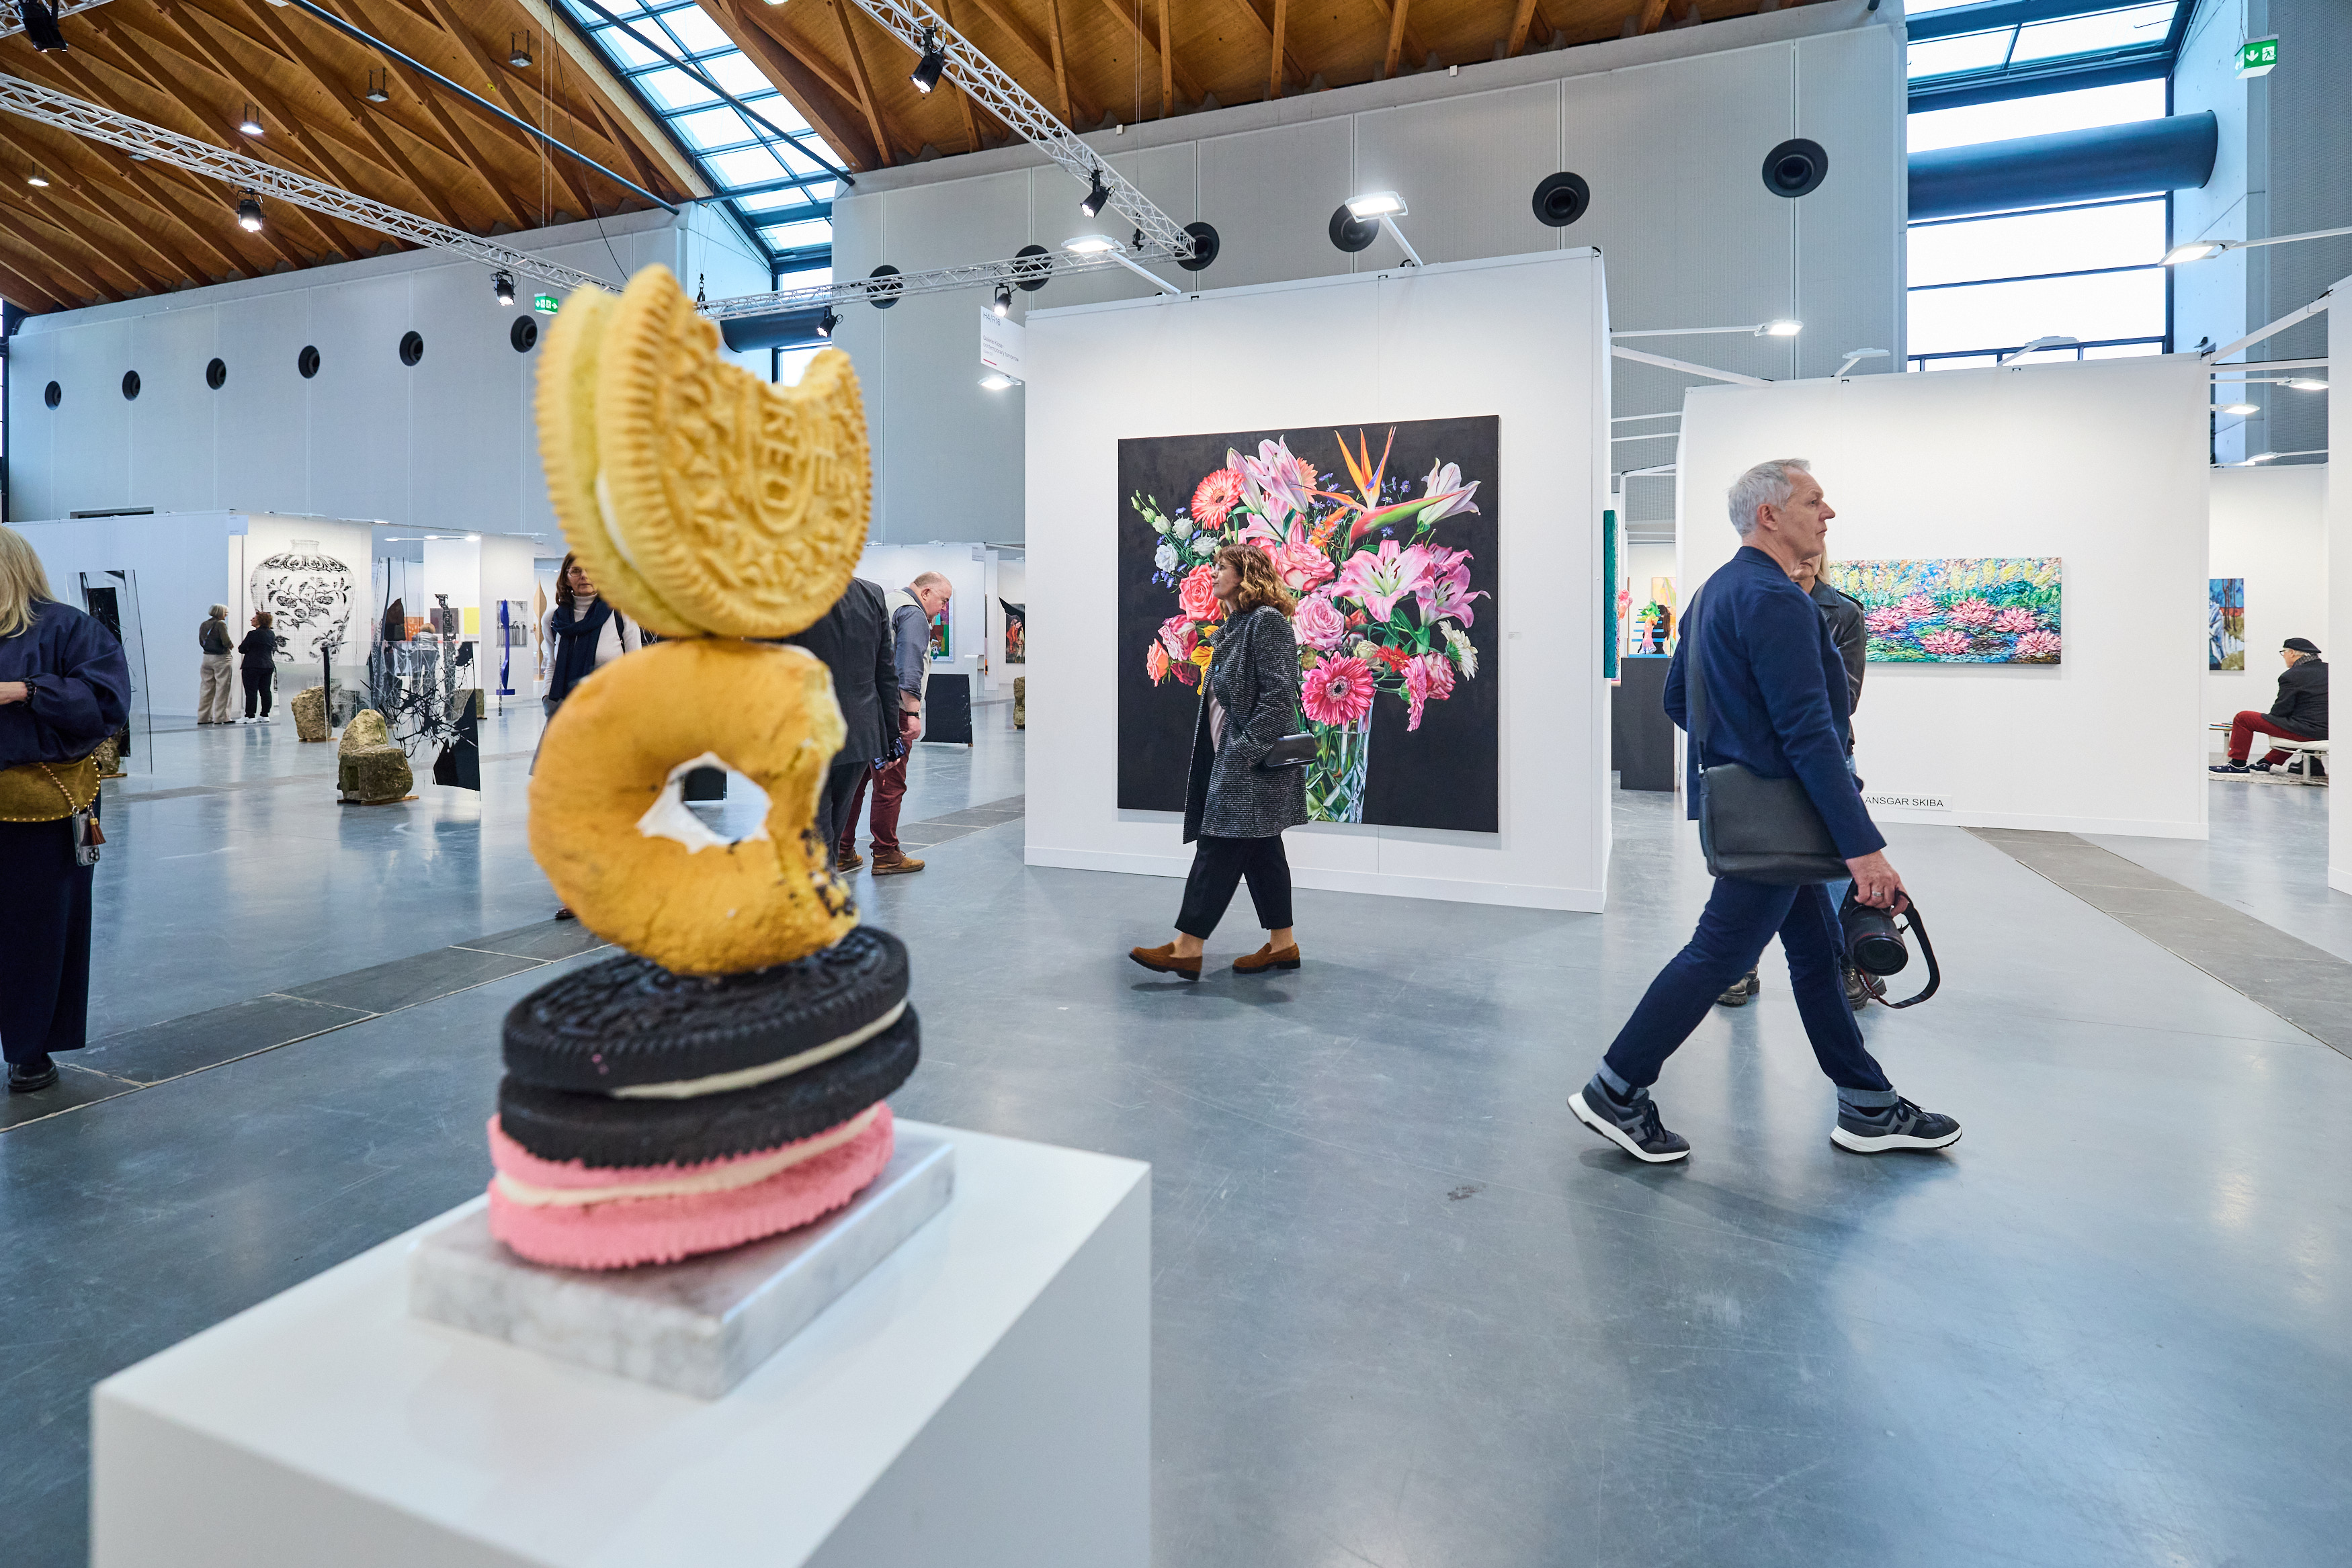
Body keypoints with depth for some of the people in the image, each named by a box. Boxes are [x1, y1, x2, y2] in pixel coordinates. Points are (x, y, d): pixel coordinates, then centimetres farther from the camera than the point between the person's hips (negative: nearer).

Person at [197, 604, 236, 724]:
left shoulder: (203, 625, 10)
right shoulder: (221, 624, -12)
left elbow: (201, 643, 14)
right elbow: (226, 641, -20)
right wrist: (231, 645, 0)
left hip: (207, 657, 7)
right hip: (221, 658, -7)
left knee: (206, 687, 11)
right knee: (222, 688, -2)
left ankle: (203, 717, 14)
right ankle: (221, 717, -2)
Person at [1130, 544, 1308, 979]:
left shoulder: (1268, 621, -11)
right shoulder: (1234, 626, 18)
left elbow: (1279, 694, -19)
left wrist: (1246, 748, -22)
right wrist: (1229, 752, 16)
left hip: (1255, 763, -10)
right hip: (1234, 761, 10)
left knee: (1220, 848, -8)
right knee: (1261, 850, 11)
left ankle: (1187, 948, -4)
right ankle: (1282, 944, 19)